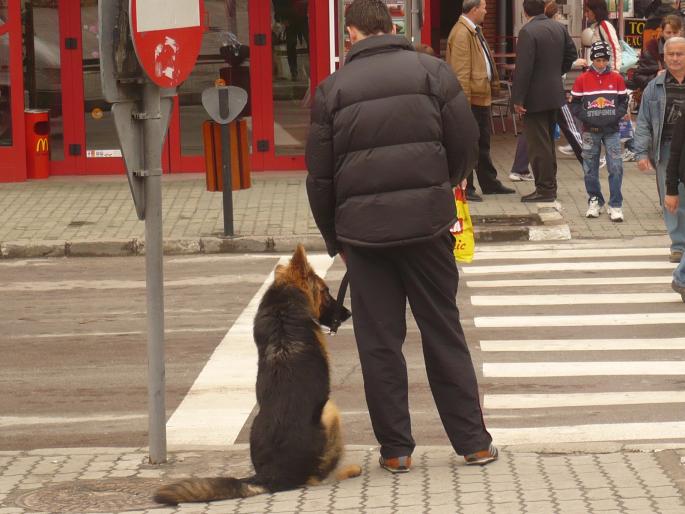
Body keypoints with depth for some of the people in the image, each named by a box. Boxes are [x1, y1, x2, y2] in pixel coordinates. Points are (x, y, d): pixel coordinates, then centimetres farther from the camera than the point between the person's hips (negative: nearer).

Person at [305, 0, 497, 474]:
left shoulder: (333, 88, 1)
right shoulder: (433, 72, 1)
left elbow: (320, 175, 3)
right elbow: (466, 144, 2)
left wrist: (334, 239, 15)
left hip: (363, 229, -1)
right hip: (426, 222, 1)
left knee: (379, 342, 7)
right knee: (443, 332, 10)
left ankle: (395, 448, 9)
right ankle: (473, 441, 12)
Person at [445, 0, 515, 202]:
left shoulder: (475, 30, 14)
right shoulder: (462, 33, -18)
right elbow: (460, 71, -23)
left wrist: (494, 84, 17)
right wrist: (464, 100, -25)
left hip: (482, 96, 10)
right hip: (471, 98, -10)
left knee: (483, 144, 19)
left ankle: (489, 183, 29)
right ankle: (465, 188, 4)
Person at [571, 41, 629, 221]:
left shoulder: (617, 78, 3)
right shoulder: (582, 80, 1)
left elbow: (623, 103, 7)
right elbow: (575, 104, 4)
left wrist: (614, 117, -9)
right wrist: (588, 118, -10)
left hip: (612, 130, 0)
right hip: (590, 130, 0)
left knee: (616, 167, -6)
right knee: (590, 169, 6)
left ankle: (615, 205, -1)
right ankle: (594, 201, 21)